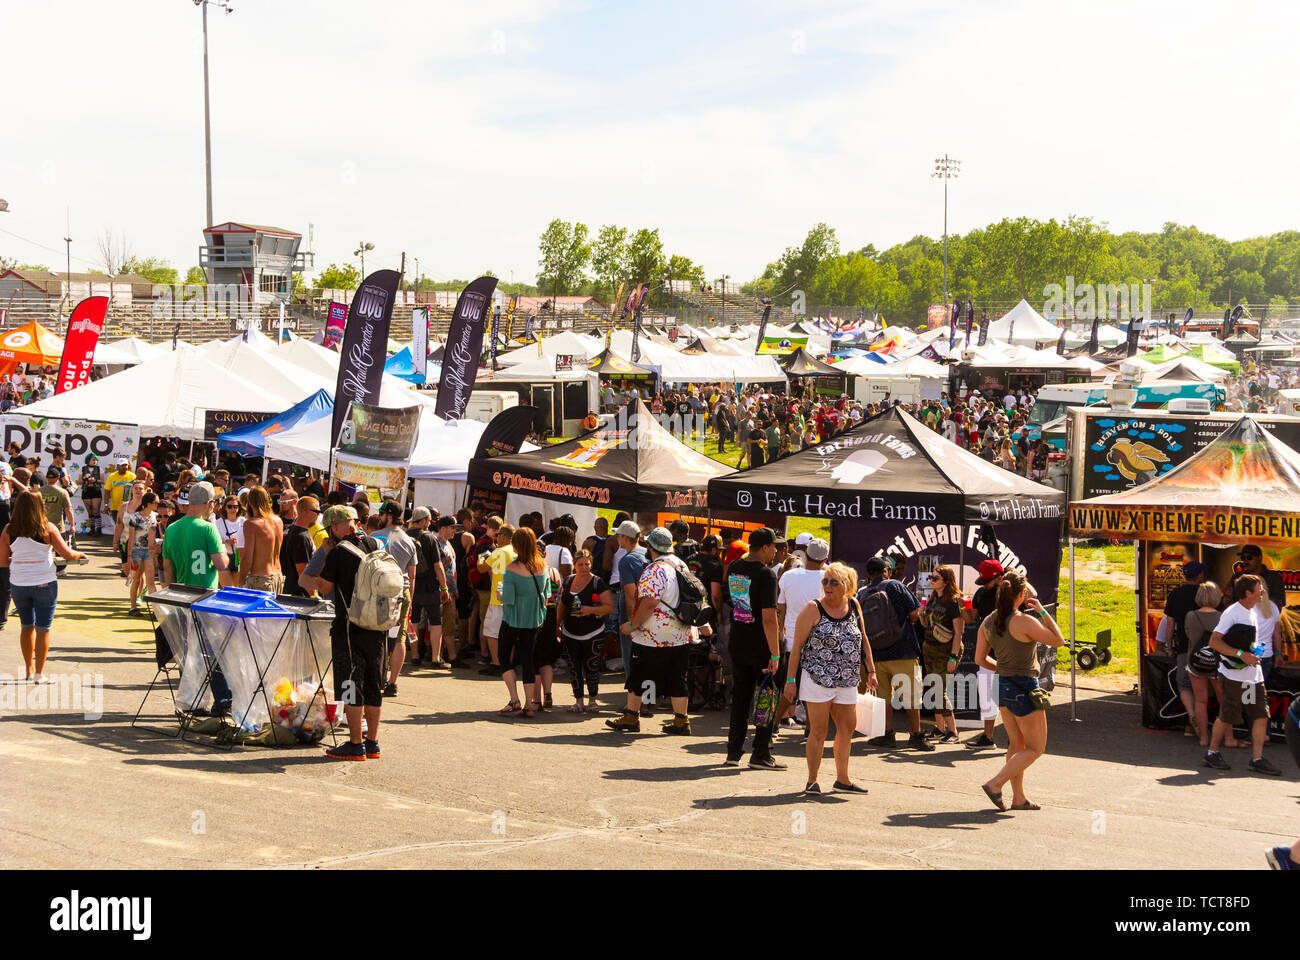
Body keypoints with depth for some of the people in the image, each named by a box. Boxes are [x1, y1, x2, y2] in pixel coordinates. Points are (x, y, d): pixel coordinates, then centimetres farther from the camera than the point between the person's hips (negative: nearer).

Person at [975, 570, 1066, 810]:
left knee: (1017, 744, 17)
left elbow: (980, 659, 5)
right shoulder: (1024, 622, -19)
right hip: (1024, 688, -7)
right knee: (1036, 748, 5)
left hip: (1003, 686, 8)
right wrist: (1042, 612, -5)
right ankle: (996, 784, -4)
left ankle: (1019, 797, 19)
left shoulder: (988, 622, 1)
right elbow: (1058, 640, -9)